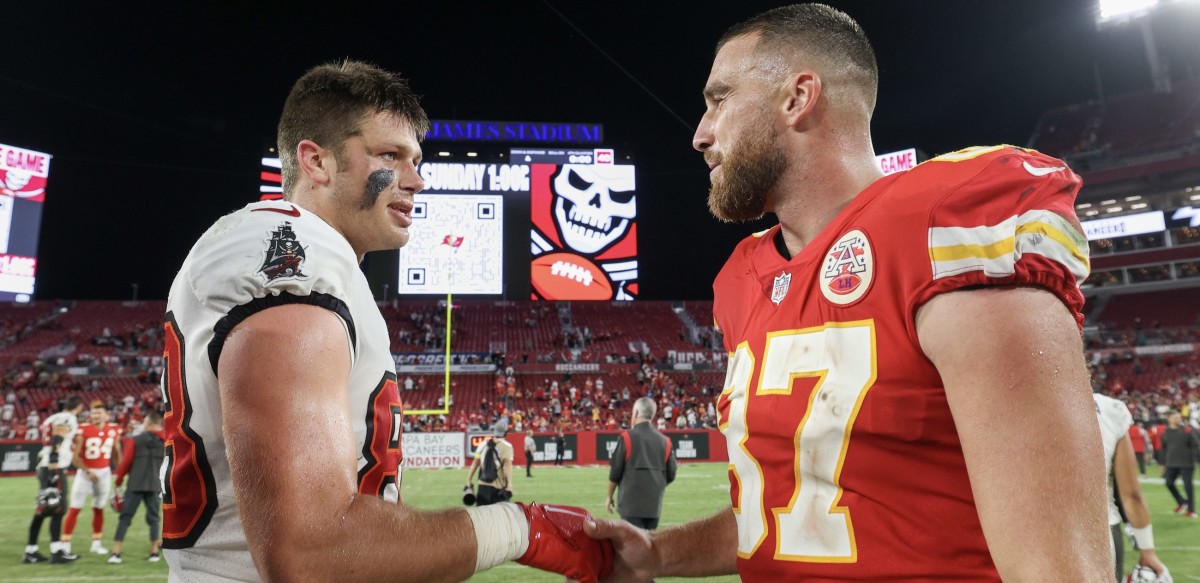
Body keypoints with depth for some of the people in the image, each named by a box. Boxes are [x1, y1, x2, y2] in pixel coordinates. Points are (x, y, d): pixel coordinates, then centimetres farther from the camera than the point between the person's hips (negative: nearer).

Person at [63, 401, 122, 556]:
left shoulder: (114, 431, 0)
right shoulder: (83, 430, -12)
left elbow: (117, 453, 10)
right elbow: (75, 456, -11)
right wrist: (87, 472, -17)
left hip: (104, 473, 3)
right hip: (85, 473, -3)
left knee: (99, 509, 12)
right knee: (74, 509, -2)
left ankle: (96, 543, 22)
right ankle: (65, 544, 6)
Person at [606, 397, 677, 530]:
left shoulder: (627, 437, -8)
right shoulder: (664, 441, 4)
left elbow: (615, 472, -6)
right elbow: (671, 475, 7)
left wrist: (609, 496, 8)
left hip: (631, 504, -4)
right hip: (654, 505, 4)